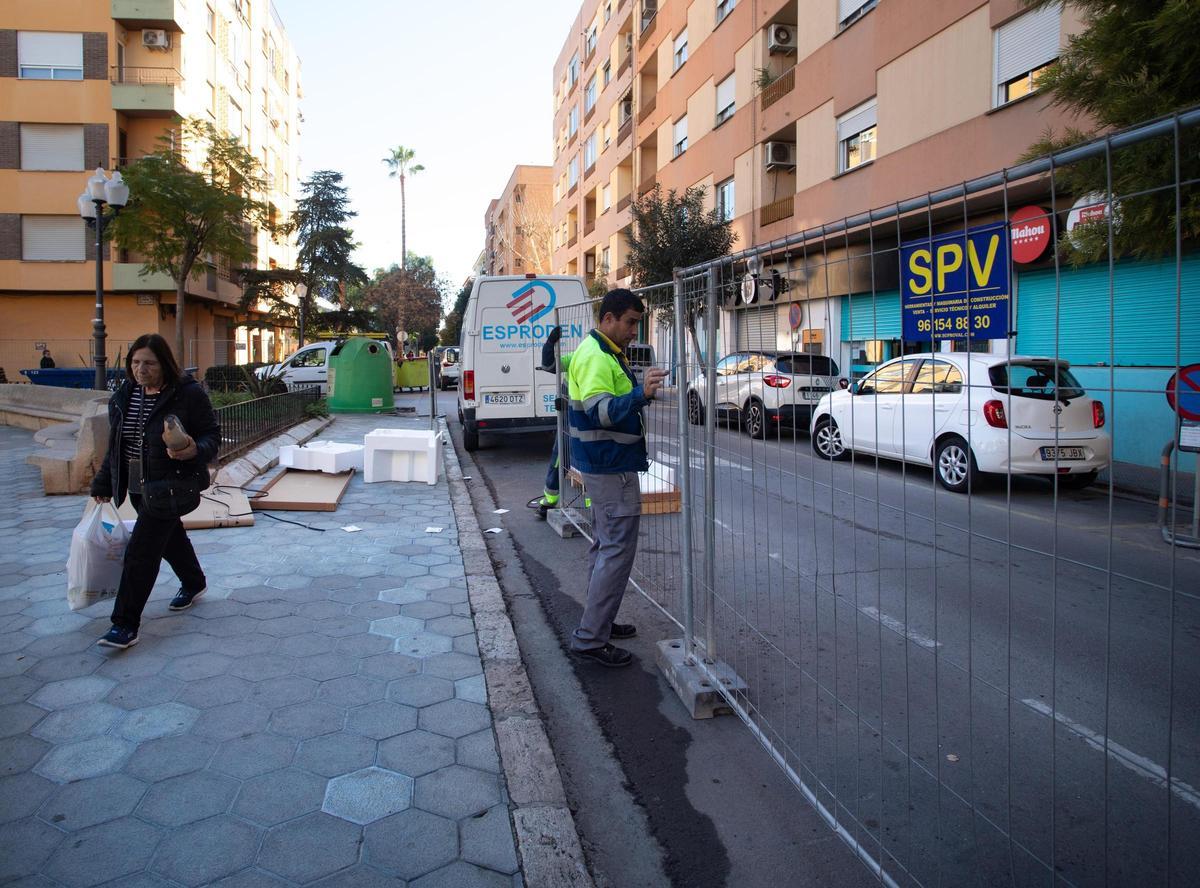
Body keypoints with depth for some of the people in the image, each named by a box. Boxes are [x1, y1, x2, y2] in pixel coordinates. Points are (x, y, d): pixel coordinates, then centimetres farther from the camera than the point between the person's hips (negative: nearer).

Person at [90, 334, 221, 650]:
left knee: (142, 550, -10)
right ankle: (194, 583, 47)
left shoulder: (188, 394, -14)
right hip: (137, 485, 7)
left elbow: (212, 435, -11)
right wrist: (103, 484, 15)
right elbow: (115, 444, 14)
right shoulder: (124, 396, 5)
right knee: (169, 536, 23)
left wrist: (195, 451, -33)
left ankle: (126, 625, -5)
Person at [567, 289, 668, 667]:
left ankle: (599, 622, 30)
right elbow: (599, 411, -31)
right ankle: (590, 639, -4)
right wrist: (640, 394, -42)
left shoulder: (605, 353, 16)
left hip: (604, 465, 11)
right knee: (617, 551, -9)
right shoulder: (595, 356, -18)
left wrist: (641, 391, 19)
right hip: (611, 467, -11)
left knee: (605, 545, 18)